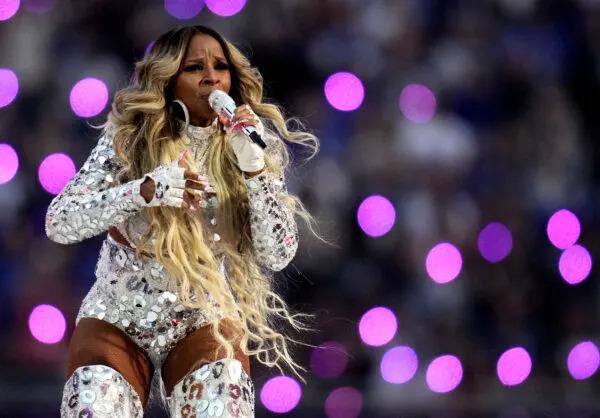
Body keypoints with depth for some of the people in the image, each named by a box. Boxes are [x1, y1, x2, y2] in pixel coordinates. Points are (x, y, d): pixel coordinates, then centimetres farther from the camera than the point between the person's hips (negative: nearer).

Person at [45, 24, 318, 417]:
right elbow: (59, 222, -15)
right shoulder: (129, 137, -6)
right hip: (117, 320, 0)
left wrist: (254, 167, -22)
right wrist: (145, 190, -30)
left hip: (206, 323, 0)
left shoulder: (250, 144, -2)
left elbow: (278, 256, -8)